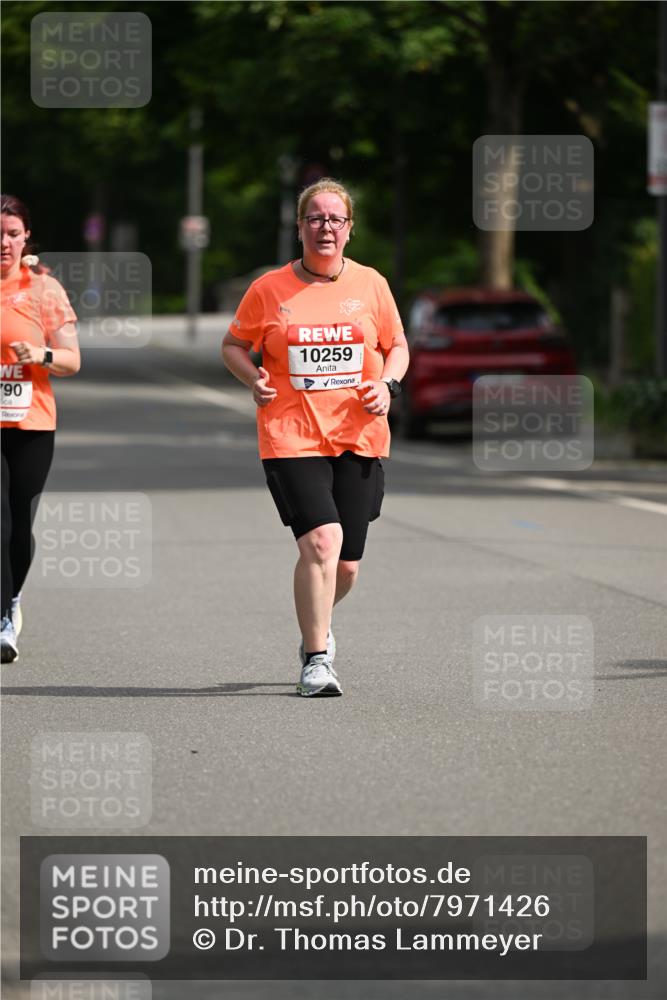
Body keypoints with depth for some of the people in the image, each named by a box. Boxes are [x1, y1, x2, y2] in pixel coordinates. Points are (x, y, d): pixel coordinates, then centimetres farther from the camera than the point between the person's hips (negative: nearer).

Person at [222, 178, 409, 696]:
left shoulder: (371, 284, 6)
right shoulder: (269, 289, 1)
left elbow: (397, 346, 17)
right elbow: (234, 345, 12)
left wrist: (388, 383, -3)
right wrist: (255, 378, -7)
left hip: (358, 436, 3)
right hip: (290, 436, -3)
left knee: (345, 565, 6)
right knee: (321, 539, -22)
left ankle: (315, 624, 40)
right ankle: (317, 659, -11)